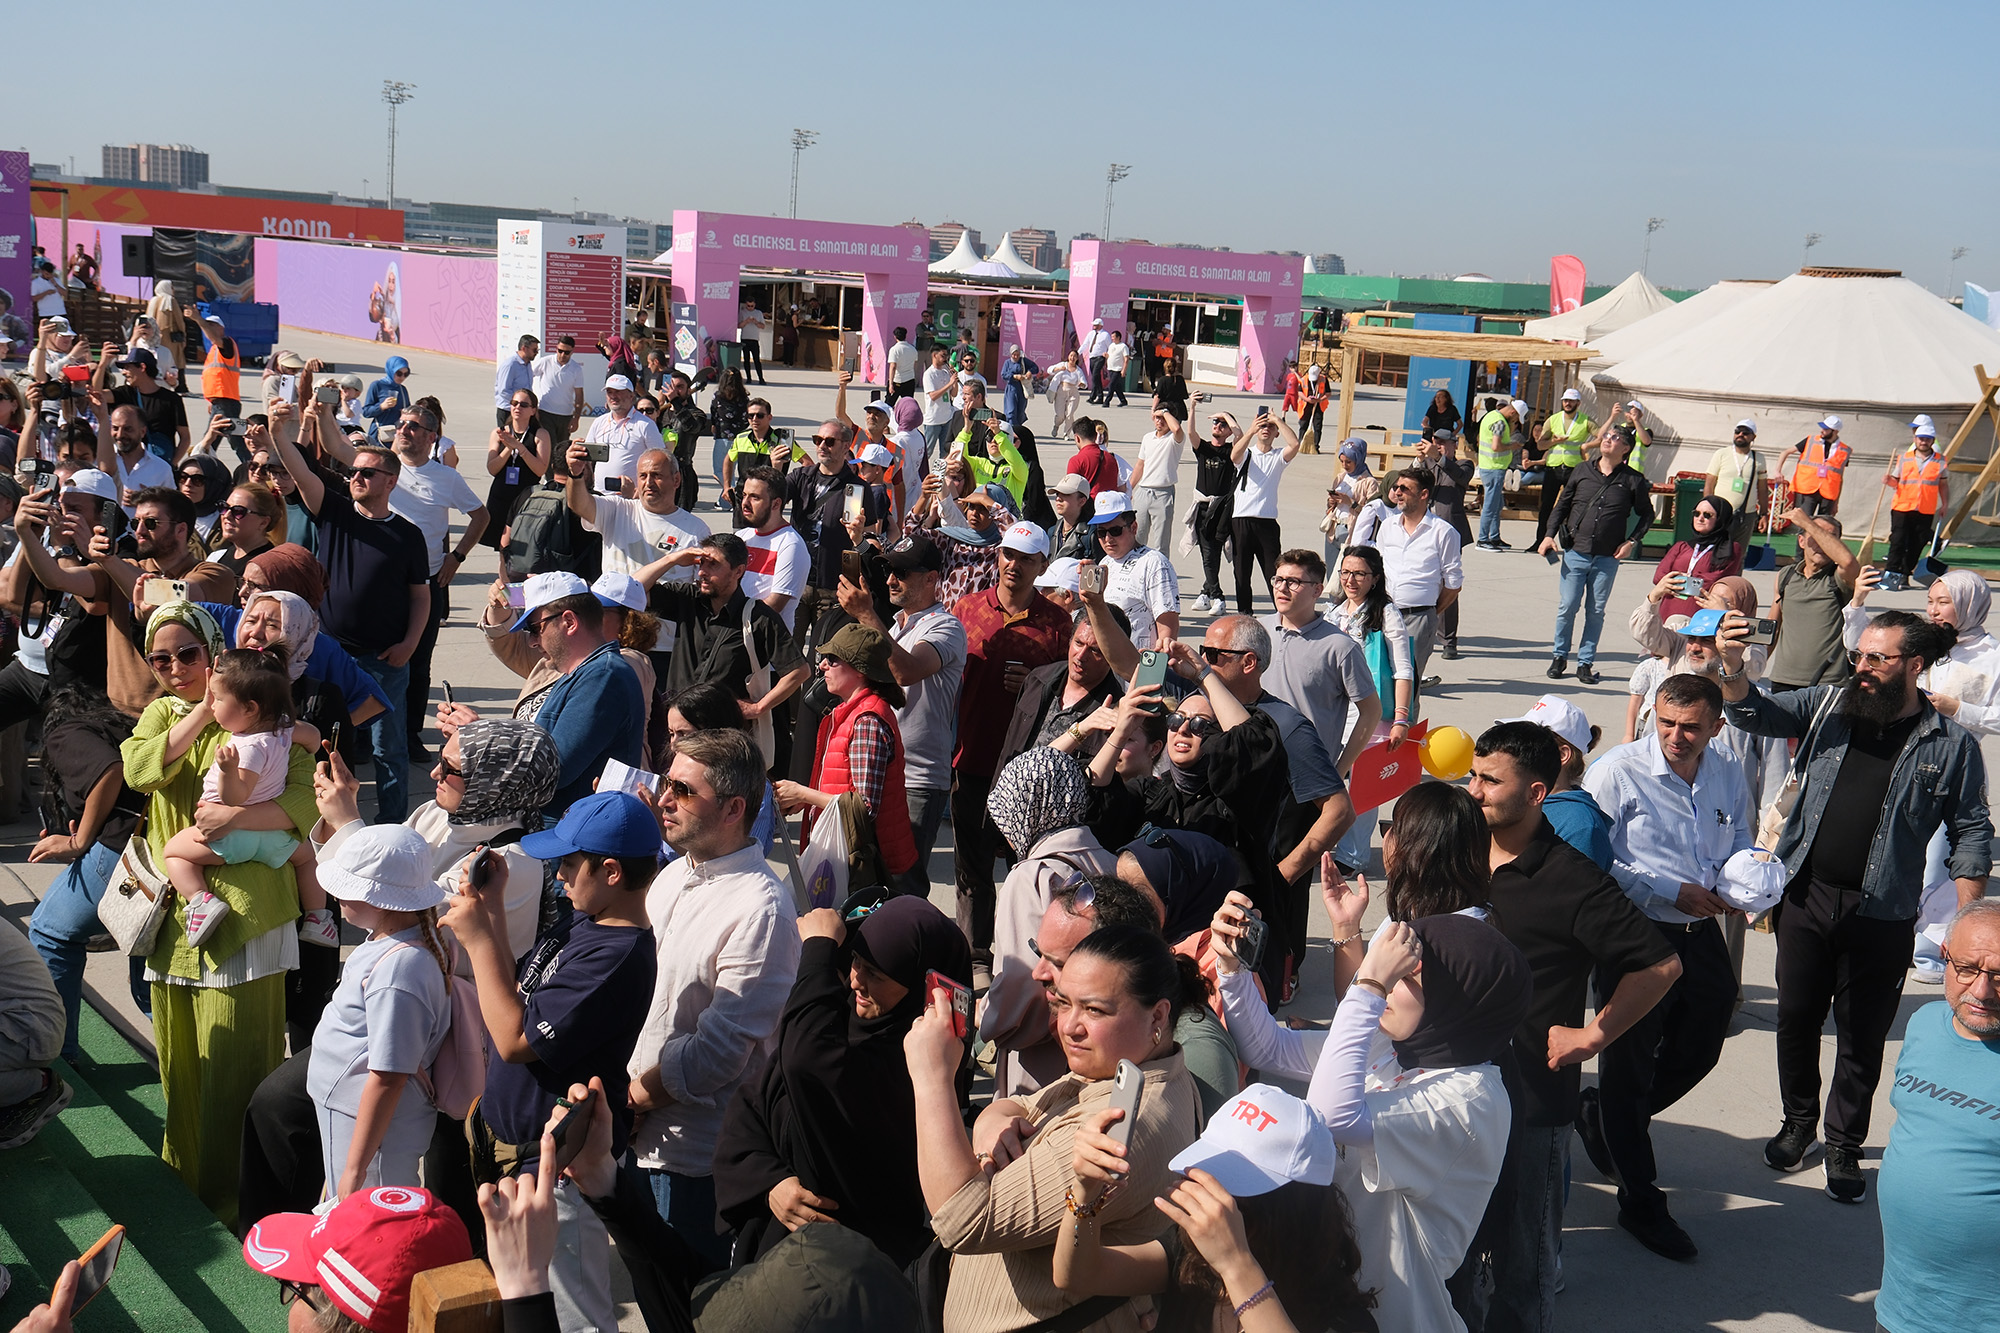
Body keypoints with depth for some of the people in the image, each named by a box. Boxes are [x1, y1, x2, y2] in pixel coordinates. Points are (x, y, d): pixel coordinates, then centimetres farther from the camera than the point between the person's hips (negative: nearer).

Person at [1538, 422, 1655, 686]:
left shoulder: (1633, 481, 1)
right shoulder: (1583, 473, 6)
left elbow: (1646, 514, 11)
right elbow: (1562, 506, 14)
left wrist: (1631, 542, -1)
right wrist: (1549, 535, 3)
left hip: (1607, 558, -1)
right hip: (1575, 553, 1)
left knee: (1596, 612, 4)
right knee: (1567, 607, 0)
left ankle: (1586, 662, 13)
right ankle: (1560, 657, 15)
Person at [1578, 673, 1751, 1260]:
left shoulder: (1729, 777, 5)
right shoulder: (1617, 772, -13)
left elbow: (1742, 840, 20)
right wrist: (1675, 892, -18)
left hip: (1702, 935, 6)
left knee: (1699, 1051, 19)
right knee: (1628, 1066, 3)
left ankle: (1601, 1116, 44)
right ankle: (1640, 1203, 19)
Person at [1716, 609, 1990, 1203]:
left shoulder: (1951, 744, -3)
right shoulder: (1830, 706, 3)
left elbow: (1972, 834, 1)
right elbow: (1756, 714, -2)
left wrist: (1965, 919, -6)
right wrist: (1732, 665, -23)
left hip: (1882, 915, -2)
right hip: (1805, 894, 2)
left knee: (1862, 1036, 8)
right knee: (1796, 1018, 13)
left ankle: (1845, 1147, 25)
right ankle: (1799, 1124, 33)